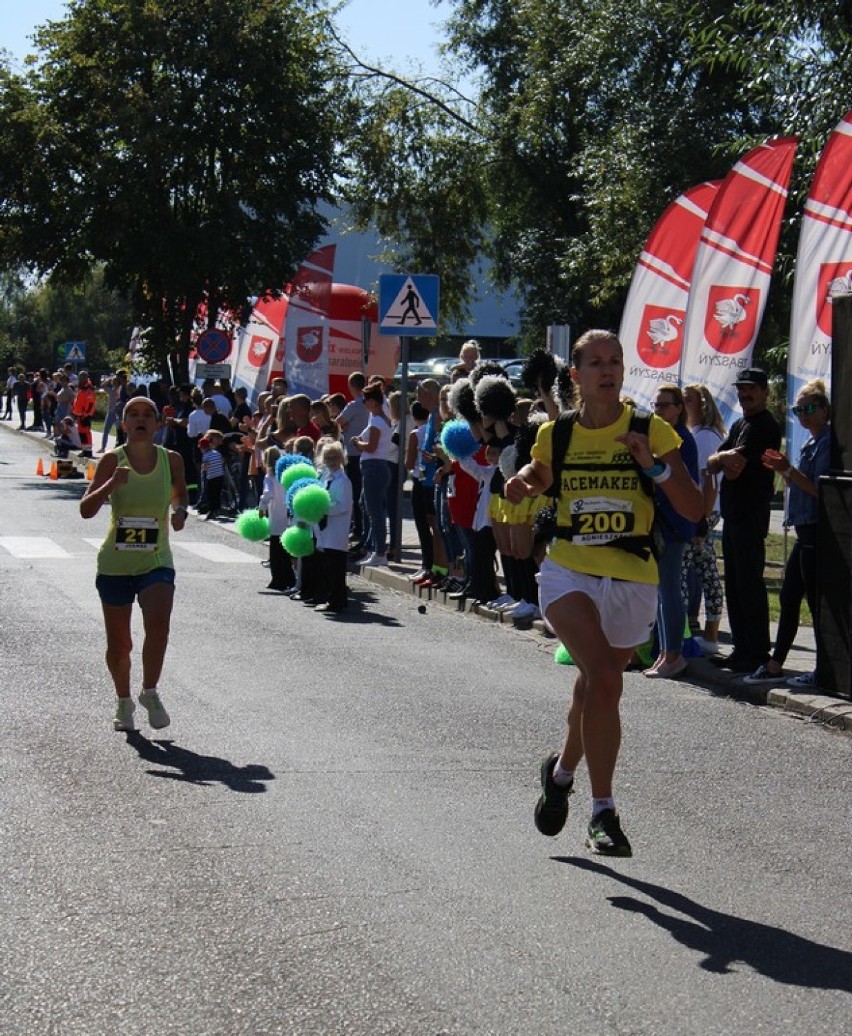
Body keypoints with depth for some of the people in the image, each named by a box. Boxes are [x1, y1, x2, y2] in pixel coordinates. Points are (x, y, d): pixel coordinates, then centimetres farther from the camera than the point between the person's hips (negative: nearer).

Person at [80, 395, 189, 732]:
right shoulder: (112, 460, -6)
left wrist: (180, 511, -2)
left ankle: (150, 692, -2)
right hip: (115, 564, 0)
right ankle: (124, 701, 32)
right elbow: (86, 509, -11)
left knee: (158, 624, -24)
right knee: (118, 644, 7)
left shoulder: (171, 460, -1)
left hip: (156, 563, 0)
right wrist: (111, 484, -27)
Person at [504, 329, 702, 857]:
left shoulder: (653, 431, -3)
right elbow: (538, 477, 23)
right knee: (604, 679, -24)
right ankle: (603, 811, -17)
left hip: (633, 581, 1)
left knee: (596, 687, 15)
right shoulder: (556, 434, 3)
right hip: (569, 574, -1)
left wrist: (656, 466, -22)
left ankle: (562, 771, 46)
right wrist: (520, 484, 0)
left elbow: (695, 510, -8)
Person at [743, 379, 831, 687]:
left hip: (817, 531, -10)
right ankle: (774, 666, 17)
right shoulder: (811, 443, 17)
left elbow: (820, 489, -20)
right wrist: (784, 470, 7)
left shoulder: (828, 442, -12)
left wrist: (789, 470, -22)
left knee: (817, 602, -5)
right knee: (788, 599, 12)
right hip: (805, 533, 10)